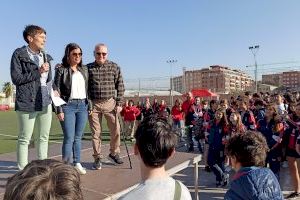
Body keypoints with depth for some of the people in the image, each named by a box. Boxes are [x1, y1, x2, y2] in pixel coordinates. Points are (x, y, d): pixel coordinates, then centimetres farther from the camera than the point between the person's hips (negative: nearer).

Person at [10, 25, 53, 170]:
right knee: (24, 139, 2)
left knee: (44, 137, 11)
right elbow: (16, 78, -10)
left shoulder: (45, 56, 14)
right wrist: (38, 72, -13)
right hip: (27, 103, -6)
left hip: (46, 102, 6)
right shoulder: (19, 54, -3)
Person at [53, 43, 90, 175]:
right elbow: (56, 91, -5)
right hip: (68, 106, -4)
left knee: (78, 137, 9)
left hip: (82, 105, 4)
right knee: (69, 137, -5)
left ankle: (77, 163, 18)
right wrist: (59, 110, -10)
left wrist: (89, 105, 10)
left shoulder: (84, 70, 13)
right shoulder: (61, 70, -2)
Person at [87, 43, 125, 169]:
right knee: (96, 132, 4)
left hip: (110, 103, 0)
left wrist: (119, 103, -1)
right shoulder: (88, 68, 4)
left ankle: (114, 153, 25)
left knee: (115, 130, 3)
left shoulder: (114, 67, 3)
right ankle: (97, 158, 18)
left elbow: (120, 86, 4)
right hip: (93, 104, 0)